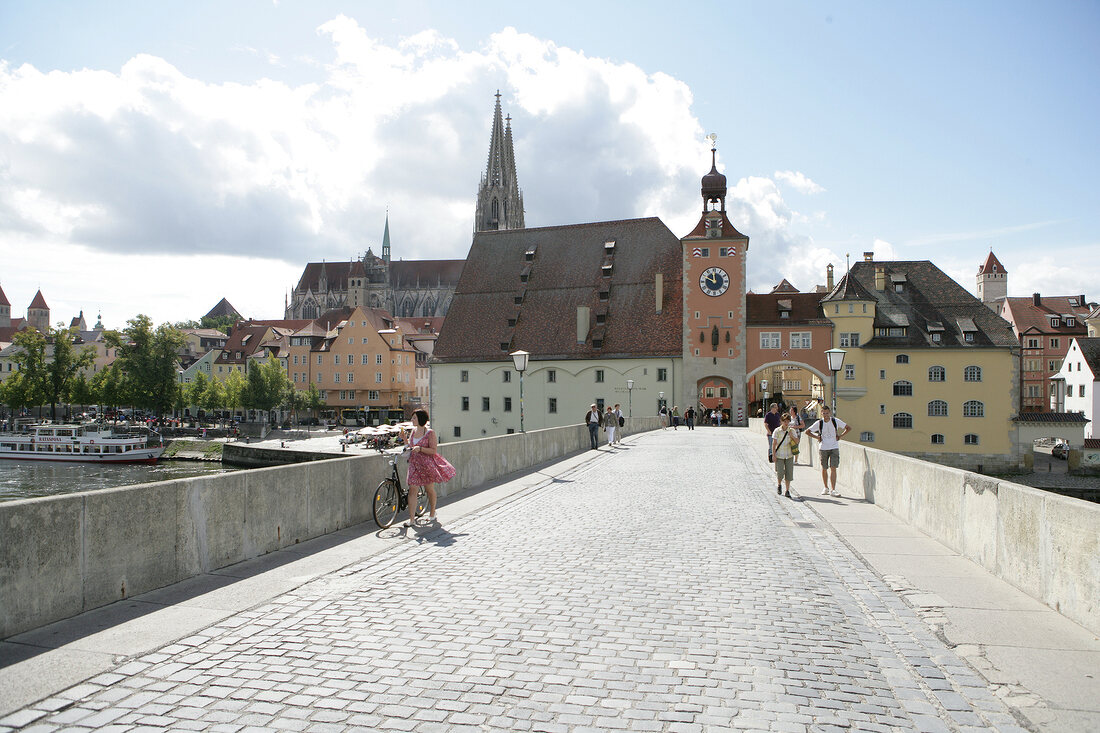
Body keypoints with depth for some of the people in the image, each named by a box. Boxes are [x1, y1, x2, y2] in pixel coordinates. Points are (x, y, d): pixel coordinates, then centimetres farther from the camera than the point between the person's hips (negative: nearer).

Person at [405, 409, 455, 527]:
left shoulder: (430, 433, -11)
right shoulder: (414, 430, 8)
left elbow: (433, 451, -13)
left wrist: (420, 448, -25)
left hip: (427, 464, -5)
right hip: (414, 463, 5)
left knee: (430, 489, 9)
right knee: (412, 490, -5)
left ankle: (432, 513, 32)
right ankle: (411, 519, -3)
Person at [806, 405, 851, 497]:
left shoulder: (836, 421, -2)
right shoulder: (819, 423, -1)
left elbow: (848, 427, 9)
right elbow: (807, 432, 8)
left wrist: (840, 436, 1)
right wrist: (817, 437, -1)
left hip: (834, 448, -1)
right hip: (823, 448, 1)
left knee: (833, 468, -9)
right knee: (824, 469, 8)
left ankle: (833, 490, -8)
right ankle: (825, 488, 24)